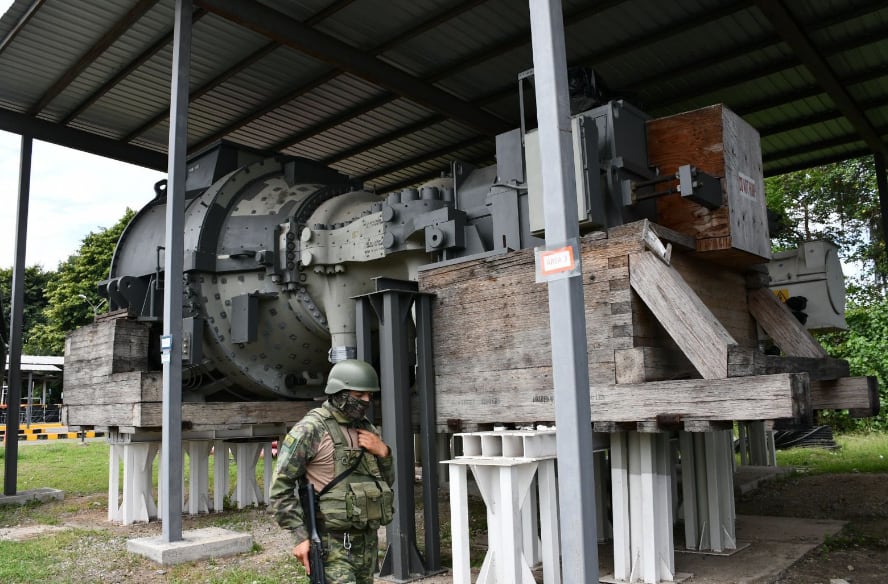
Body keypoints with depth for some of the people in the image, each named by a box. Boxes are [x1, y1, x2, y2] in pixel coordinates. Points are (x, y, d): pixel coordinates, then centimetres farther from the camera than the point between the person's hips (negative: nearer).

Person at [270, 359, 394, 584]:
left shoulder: (366, 428, 9)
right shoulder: (310, 429, -12)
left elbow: (386, 480, 16)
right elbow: (281, 487, -10)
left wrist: (383, 452, -4)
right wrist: (300, 535, -14)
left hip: (367, 540, 7)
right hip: (332, 542, -7)